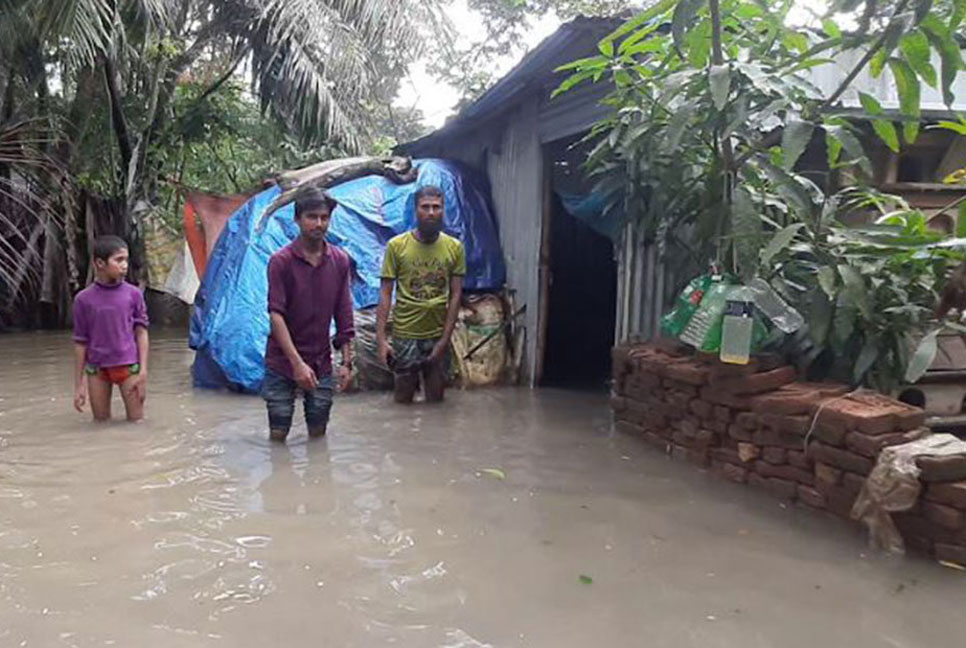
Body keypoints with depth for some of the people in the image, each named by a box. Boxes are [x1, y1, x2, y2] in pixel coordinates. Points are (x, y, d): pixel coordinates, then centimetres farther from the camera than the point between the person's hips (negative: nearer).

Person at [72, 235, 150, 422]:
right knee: (101, 423, 12)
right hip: (97, 370, 1)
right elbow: (80, 343, 3)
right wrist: (78, 384, 5)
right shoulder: (84, 299, -2)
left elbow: (141, 332, 1)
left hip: (128, 365, -1)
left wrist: (143, 371, -6)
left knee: (136, 421, 3)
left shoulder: (133, 294, -2)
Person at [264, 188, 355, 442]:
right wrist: (297, 363, -22)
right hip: (282, 364, -3)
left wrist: (346, 361, 2)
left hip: (321, 364, 3)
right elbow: (276, 314, -16)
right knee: (278, 434, 4)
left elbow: (344, 316, 5)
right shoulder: (281, 261, -11)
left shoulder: (340, 261, 1)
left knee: (318, 433, 10)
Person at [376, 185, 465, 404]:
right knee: (403, 399, 9)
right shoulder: (397, 245, -5)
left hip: (438, 336, 2)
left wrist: (445, 339, -6)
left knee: (436, 400, 12)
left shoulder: (454, 247, 0)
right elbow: (385, 294, -4)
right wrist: (380, 338, -10)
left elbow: (455, 295, 0)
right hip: (405, 336, -1)